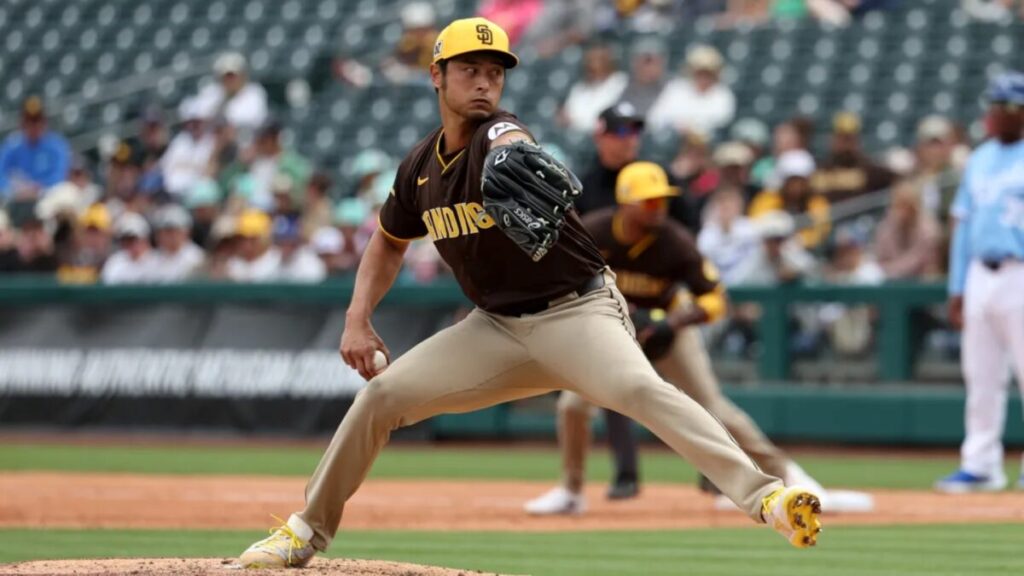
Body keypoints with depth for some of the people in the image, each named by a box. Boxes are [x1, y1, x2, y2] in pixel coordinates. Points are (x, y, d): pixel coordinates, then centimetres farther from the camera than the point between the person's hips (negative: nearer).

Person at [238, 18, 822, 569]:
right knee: (383, 392, -2)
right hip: (497, 328, 6)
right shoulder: (421, 166, 2)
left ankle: (763, 496, -44)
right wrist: (358, 319, 5)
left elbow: (510, 143, -45)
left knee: (637, 386, -32)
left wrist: (518, 164, -70)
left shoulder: (497, 133, -17)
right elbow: (389, 243, 20)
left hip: (577, 311, -6)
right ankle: (308, 531, 15)